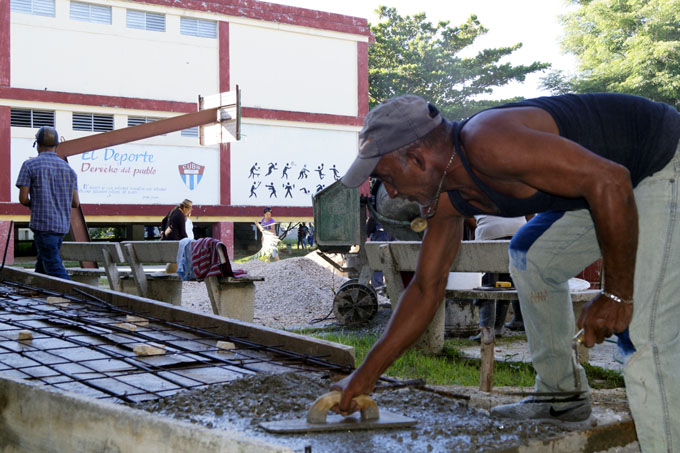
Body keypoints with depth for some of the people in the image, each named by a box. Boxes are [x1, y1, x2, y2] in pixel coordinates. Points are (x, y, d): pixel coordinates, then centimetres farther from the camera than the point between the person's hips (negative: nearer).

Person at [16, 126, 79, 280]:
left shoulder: (30, 165, -4)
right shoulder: (68, 169, 9)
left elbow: (23, 199, -7)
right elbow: (75, 203, 8)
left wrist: (32, 205, 14)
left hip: (42, 225, -6)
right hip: (62, 225, 6)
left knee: (54, 268, -8)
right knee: (41, 266, 18)